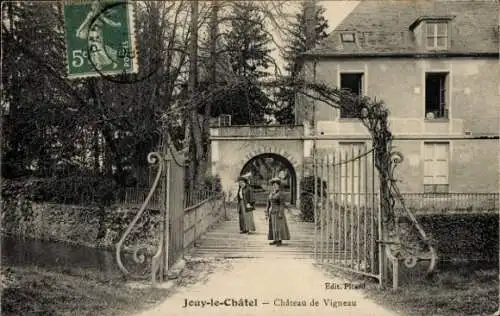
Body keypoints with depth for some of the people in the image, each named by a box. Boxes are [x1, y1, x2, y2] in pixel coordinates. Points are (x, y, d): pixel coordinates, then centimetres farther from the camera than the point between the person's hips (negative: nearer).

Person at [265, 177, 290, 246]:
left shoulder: (280, 193, -10)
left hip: (278, 212, -7)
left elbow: (282, 204, -15)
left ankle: (280, 241, -2)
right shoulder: (271, 194, 11)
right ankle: (275, 240, 14)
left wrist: (281, 213, -22)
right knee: (273, 226, 7)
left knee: (279, 226, -8)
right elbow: (268, 204, 13)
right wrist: (267, 213, 9)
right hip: (272, 212, 7)